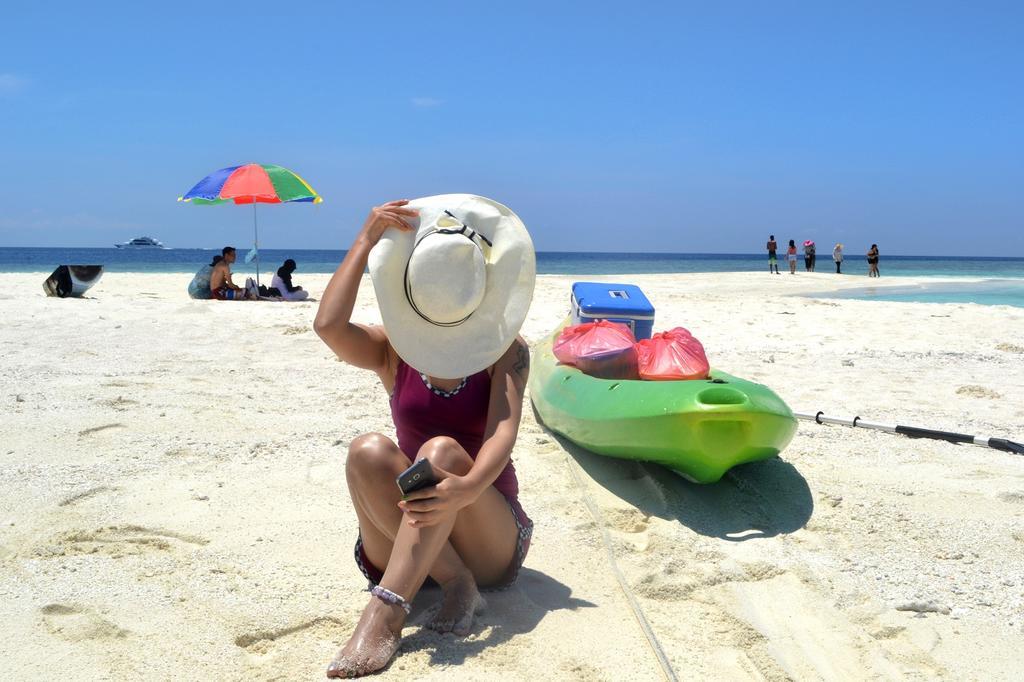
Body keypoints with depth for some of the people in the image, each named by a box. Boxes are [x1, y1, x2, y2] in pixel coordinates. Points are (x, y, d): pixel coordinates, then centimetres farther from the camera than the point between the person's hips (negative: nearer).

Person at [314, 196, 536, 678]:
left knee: (442, 451, -33)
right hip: (404, 539, 2)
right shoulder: (394, 351, 3)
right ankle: (454, 583, -29)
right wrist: (366, 240, -12)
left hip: (489, 541, -2)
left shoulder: (505, 349, -2)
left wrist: (468, 487, -42)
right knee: (368, 450, -28)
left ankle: (385, 611, -44)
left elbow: (504, 430, -20)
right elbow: (328, 325, -19)